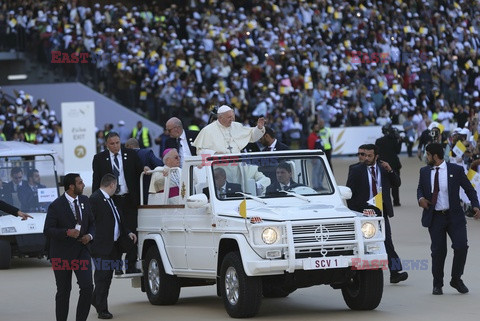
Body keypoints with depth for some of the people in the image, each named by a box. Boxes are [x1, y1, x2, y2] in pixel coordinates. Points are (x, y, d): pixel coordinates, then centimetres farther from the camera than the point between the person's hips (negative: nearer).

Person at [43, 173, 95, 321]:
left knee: (87, 287, -9)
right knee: (64, 291, 6)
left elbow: (91, 223, 16)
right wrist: (67, 232, -27)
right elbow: (47, 230, -14)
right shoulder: (56, 206, -12)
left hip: (81, 250, 4)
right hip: (62, 252, -4)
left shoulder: (84, 201, 6)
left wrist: (90, 235, -5)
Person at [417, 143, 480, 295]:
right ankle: (437, 285, 16)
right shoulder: (424, 171, 7)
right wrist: (421, 198, -4)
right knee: (438, 251, 2)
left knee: (461, 247, -12)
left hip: (454, 216, -2)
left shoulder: (456, 170, -3)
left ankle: (456, 279, 8)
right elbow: (420, 188, 19)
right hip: (434, 218, 2)